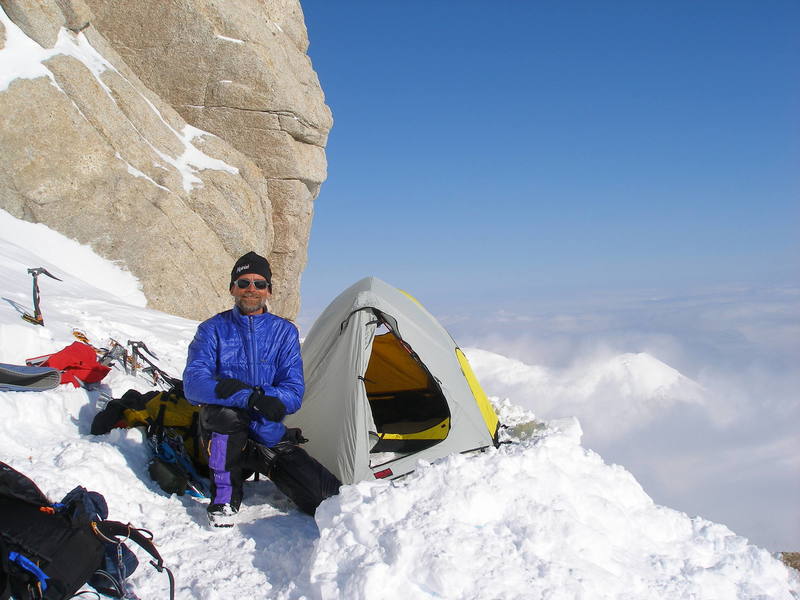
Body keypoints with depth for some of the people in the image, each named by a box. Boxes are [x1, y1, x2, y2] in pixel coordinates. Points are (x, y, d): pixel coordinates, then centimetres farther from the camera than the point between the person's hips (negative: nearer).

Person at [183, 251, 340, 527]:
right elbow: (193, 384, -17)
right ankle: (224, 497, -16)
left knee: (324, 495, -16)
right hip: (223, 432, -1)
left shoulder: (284, 332, 3)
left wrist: (240, 388, -26)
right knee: (226, 412, -38)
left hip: (268, 434, 1)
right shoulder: (213, 329, -1)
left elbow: (293, 393, -7)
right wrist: (250, 398, -33)